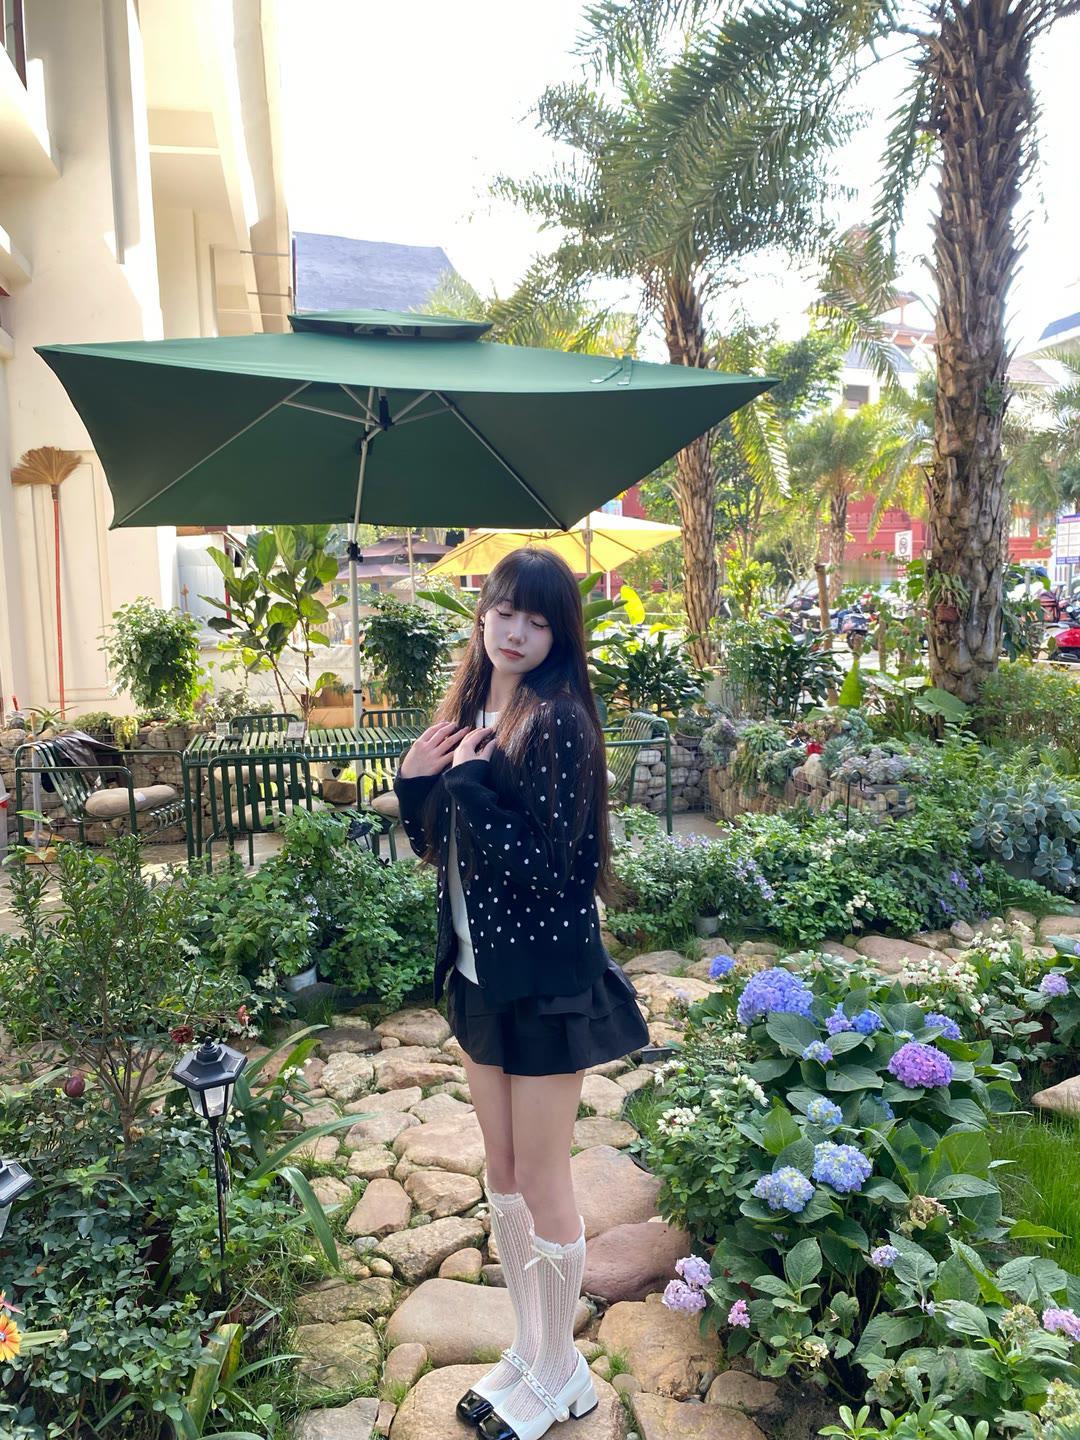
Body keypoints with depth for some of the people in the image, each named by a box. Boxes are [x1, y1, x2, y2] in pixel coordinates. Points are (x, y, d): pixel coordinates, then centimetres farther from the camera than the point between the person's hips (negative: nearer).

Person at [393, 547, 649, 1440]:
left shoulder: (558, 720, -18)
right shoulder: (470, 710, 5)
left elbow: (548, 864, -22)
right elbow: (435, 844, 9)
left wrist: (466, 783, -22)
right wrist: (416, 779, -8)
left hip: (547, 981, -7)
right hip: (482, 973, 8)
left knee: (541, 1183, 9)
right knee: (502, 1174, 20)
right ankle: (530, 1350, 42)